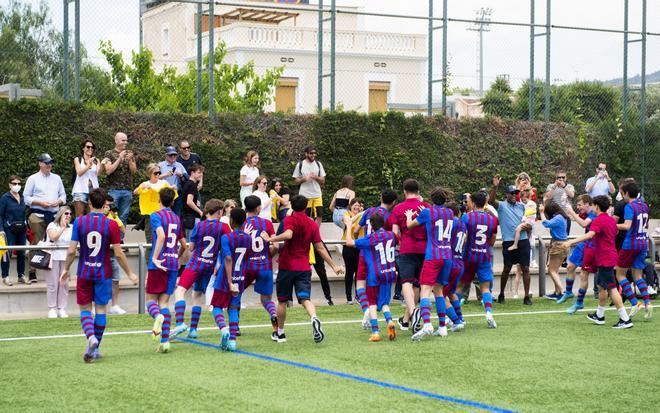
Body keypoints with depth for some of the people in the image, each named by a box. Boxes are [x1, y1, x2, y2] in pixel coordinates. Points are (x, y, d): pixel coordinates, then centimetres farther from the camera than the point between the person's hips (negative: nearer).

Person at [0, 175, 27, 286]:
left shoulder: (22, 197, 11)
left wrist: (26, 226, 11)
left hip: (22, 229, 5)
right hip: (10, 230, -5)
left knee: (22, 253, 8)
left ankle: (21, 275, 18)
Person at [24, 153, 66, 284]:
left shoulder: (57, 178, 17)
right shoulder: (33, 179, 5)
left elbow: (63, 195, 19)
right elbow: (27, 198, 2)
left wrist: (59, 201, -4)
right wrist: (41, 202, -11)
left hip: (54, 215, 4)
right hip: (37, 215, -4)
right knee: (36, 243, -6)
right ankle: (32, 274, -4)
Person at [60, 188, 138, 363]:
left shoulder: (79, 222, -6)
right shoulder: (111, 225, -8)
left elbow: (71, 251, -6)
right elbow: (118, 254, -7)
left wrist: (66, 269, 10)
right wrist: (130, 274, 5)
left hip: (84, 273, 1)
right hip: (103, 274, 0)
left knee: (85, 309, 10)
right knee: (100, 309, 9)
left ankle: (91, 337, -17)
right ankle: (95, 349, 12)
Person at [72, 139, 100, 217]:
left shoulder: (96, 161, 14)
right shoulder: (78, 159, 10)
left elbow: (98, 173, 0)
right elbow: (79, 172, -4)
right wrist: (89, 165, -17)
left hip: (93, 189, 2)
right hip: (81, 190, -2)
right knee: (80, 216, -8)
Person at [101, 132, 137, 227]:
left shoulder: (130, 154, 13)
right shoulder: (109, 154, 2)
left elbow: (134, 170, 7)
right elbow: (108, 171, -9)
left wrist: (130, 160, -10)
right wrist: (119, 159, -13)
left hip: (127, 190, 4)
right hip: (114, 190, -4)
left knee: (124, 217, 7)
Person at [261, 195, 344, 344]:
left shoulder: (290, 219, -4)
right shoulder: (312, 224, 8)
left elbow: (288, 235, -26)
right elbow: (320, 248, 7)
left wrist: (270, 239, -17)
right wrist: (334, 266, 13)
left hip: (287, 266, -2)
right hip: (304, 268, 2)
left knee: (282, 301, 12)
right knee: (305, 298, -6)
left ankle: (280, 333, 21)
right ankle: (314, 319, -37)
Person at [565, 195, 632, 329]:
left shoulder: (598, 220, -16)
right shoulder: (611, 220, 12)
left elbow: (590, 234, -32)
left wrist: (573, 241, -39)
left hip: (605, 259, -9)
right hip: (610, 257, 9)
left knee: (612, 288, -9)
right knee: (601, 286, 20)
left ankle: (625, 319, -12)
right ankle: (599, 316, 31)